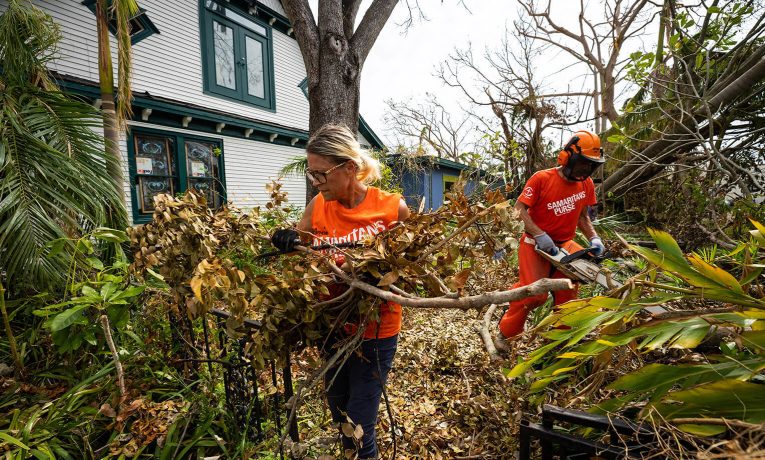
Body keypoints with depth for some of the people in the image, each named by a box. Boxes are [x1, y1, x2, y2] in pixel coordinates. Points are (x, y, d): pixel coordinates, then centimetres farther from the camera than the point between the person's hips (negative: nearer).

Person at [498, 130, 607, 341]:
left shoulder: (587, 184, 2)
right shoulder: (542, 179, -16)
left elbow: (582, 216, 13)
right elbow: (520, 208, -16)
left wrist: (594, 238, -3)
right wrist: (540, 235, -25)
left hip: (563, 244, 6)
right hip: (536, 245, -6)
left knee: (567, 296, 5)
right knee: (534, 294, -13)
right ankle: (505, 333, 9)